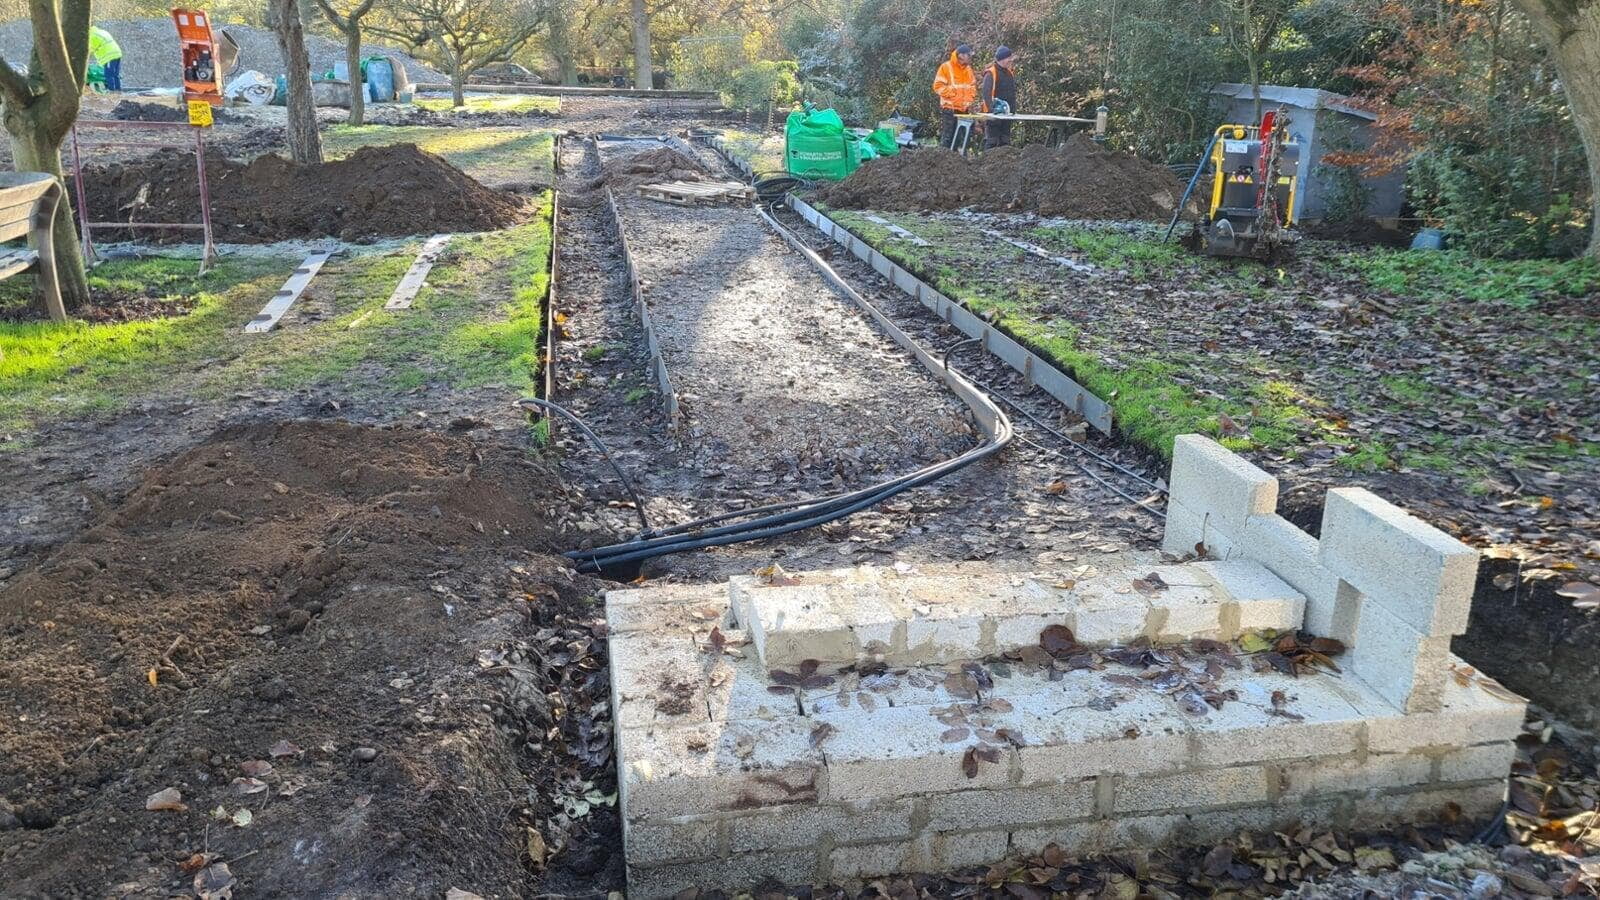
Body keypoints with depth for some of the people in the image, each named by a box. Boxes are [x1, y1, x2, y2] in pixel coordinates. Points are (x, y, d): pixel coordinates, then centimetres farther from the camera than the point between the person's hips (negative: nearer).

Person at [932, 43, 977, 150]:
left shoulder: (968, 69, 13)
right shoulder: (946, 67, -6)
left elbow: (973, 86, 20)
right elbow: (938, 86, -9)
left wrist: (970, 99, 2)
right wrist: (953, 96, -14)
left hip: (964, 109, 6)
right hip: (949, 108, -6)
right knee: (947, 137, -7)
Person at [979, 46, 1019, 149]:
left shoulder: (1010, 72, 14)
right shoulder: (991, 73, -11)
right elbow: (986, 93, -20)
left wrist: (1013, 111, 13)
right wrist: (991, 109, -31)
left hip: (1007, 114, 8)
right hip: (993, 115, -8)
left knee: (1005, 142, 10)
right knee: (991, 142, -7)